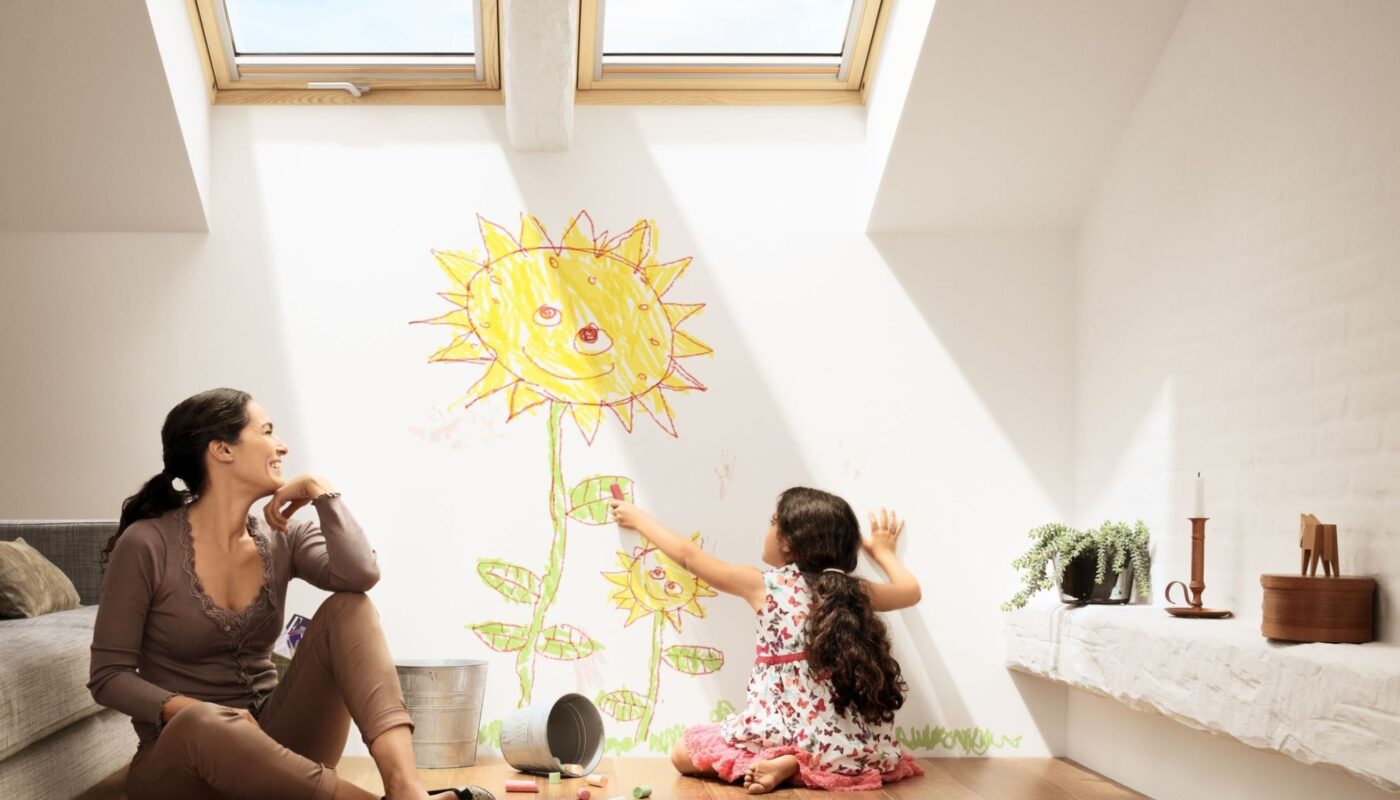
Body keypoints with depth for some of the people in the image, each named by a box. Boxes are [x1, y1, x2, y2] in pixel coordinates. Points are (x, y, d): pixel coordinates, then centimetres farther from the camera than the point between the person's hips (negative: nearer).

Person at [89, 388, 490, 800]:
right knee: (200, 724, -42)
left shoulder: (281, 537, 3)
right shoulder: (147, 545, -10)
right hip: (181, 753, -4)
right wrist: (188, 711, -24)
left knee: (347, 608, -18)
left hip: (271, 738, 5)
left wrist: (320, 491, -11)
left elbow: (361, 575, -17)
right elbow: (109, 676, -8)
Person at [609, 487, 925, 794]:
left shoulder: (764, 585, -2)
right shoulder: (853, 591, 5)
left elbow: (688, 555, 11)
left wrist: (638, 517, 27)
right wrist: (883, 552, 43)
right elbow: (911, 591, 25)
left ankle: (779, 763, -6)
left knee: (684, 752, 17)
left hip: (782, 733, -2)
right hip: (845, 744, 3)